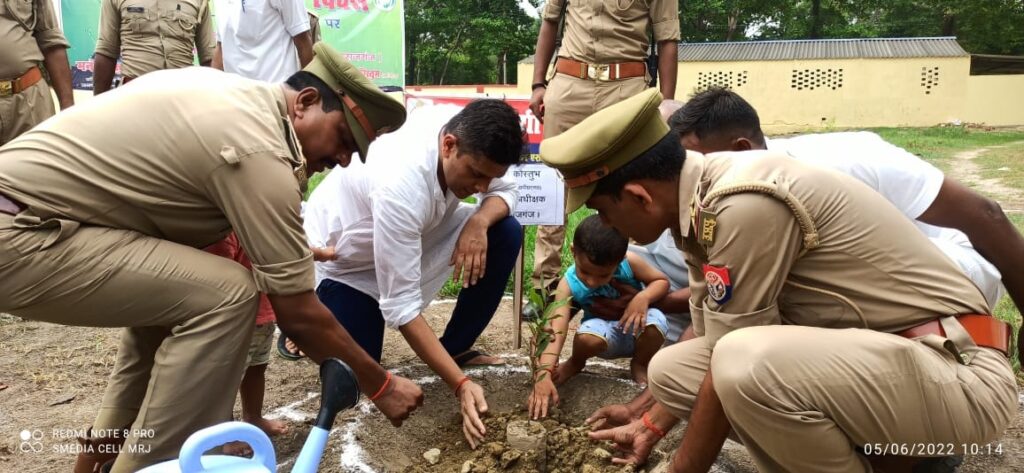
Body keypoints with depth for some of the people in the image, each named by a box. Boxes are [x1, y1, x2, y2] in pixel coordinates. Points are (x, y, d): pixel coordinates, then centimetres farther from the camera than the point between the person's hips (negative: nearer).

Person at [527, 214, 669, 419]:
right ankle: (576, 363, 3)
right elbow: (556, 330, -37)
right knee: (587, 337, -37)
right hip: (607, 335, -1)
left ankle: (640, 365, 0)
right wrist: (544, 375, -51)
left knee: (656, 321, -34)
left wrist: (644, 297, -31)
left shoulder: (630, 262, -23)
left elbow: (662, 281, -7)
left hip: (636, 330, 1)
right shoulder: (569, 284, -26)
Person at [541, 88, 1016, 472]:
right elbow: (708, 340, 14)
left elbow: (733, 369, -19)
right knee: (670, 367, 3)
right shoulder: (702, 199, 2)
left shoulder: (742, 205, -26)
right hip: (860, 353, 8)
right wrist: (651, 425, 22)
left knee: (746, 365, -34)